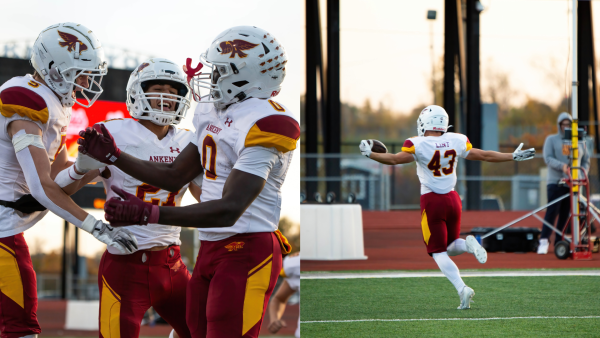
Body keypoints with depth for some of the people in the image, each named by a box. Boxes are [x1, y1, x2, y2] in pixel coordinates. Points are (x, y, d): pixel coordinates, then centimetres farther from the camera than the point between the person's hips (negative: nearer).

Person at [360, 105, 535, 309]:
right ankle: (469, 245, -14)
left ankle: (462, 289, -16)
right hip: (452, 199, 4)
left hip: (431, 201, -4)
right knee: (451, 247, 21)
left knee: (439, 253, 2)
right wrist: (514, 157, 16)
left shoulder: (418, 145, -13)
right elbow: (484, 156, 5)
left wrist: (369, 154, -3)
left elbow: (395, 159, -17)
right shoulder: (456, 141, 0)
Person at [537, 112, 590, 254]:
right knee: (552, 211, -15)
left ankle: (559, 242, 4)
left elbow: (586, 161, 17)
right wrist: (562, 166, -23)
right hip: (555, 182, -3)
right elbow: (548, 158, -5)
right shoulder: (551, 140, 7)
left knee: (566, 214, 1)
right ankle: (544, 240, -18)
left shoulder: (580, 142, 15)